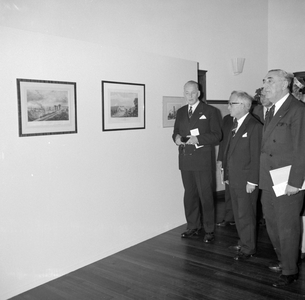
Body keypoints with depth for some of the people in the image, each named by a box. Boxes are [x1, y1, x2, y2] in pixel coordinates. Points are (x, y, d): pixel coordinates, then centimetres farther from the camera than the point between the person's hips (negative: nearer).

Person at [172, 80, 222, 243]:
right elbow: (176, 131, 19)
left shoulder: (210, 111, 0)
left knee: (205, 195, -1)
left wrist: (198, 138, -19)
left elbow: (217, 135, -5)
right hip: (185, 160, 5)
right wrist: (177, 137, -5)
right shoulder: (180, 112, 15)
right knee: (189, 194, 11)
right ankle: (193, 226, 24)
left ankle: (209, 230, 11)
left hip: (202, 160, -4)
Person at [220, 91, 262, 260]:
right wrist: (226, 171, 10)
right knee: (238, 214, 17)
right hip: (234, 179, 8)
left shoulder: (255, 126, -15)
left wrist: (252, 181, -18)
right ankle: (243, 242, 33)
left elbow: (256, 156, -17)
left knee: (246, 215, 4)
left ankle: (248, 249, 20)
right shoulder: (233, 124, 11)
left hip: (246, 181, -8)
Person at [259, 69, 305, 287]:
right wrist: (261, 178, 7)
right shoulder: (271, 112, 14)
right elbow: (267, 147, 11)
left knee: (287, 228, 5)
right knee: (272, 226, 18)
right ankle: (284, 261, 38)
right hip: (269, 183, 8)